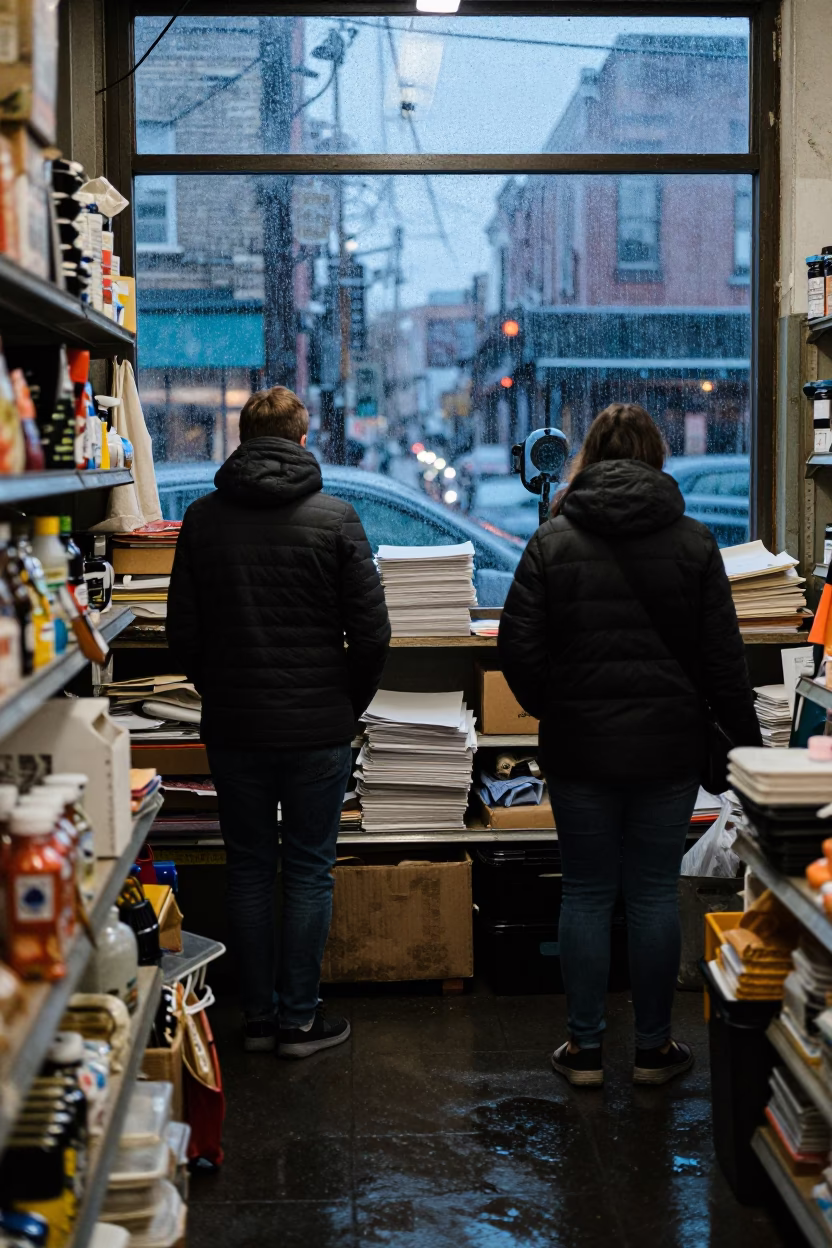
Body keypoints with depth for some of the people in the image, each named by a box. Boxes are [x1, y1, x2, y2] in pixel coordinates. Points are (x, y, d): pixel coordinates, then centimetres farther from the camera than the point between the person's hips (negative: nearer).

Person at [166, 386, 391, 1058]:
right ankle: (300, 1019, 12)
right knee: (309, 870, 7)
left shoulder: (202, 519, -1)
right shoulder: (335, 518, -7)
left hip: (232, 726, 2)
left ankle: (258, 1015, 19)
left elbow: (183, 634, 1)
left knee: (249, 869, 13)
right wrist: (348, 706, 6)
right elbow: (371, 633, -8)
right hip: (318, 727, -2)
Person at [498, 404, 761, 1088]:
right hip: (668, 747, 0)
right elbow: (724, 659, -1)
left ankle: (585, 1047, 14)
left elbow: (519, 648, -5)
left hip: (578, 748, 0)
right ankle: (654, 1047, 16)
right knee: (655, 892, 8)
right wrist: (748, 740, 9)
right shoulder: (694, 542, -2)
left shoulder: (552, 541, -3)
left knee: (587, 892, 9)